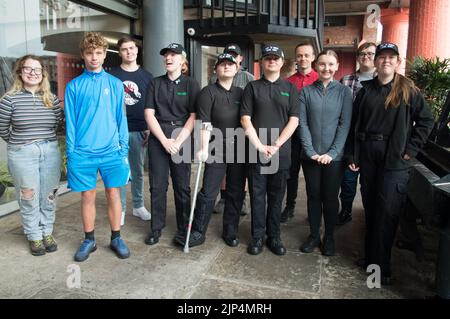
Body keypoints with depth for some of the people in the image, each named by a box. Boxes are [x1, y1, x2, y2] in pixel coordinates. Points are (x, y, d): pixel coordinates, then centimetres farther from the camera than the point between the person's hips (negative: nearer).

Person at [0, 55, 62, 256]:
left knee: (49, 196, 11)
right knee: (28, 198, 6)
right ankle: (34, 236, 23)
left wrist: (45, 140, 9)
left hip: (50, 152, 3)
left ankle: (47, 232, 28)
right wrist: (19, 143, 10)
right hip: (22, 155, -2)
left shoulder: (52, 99, 3)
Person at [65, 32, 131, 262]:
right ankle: (89, 240, 26)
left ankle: (116, 238, 23)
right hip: (83, 153, 0)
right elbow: (70, 122, 4)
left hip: (111, 150, 0)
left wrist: (124, 148, 0)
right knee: (88, 196, 10)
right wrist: (71, 152, -1)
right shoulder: (74, 86, 4)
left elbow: (121, 118, 5)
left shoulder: (115, 84, 5)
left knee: (113, 194, 7)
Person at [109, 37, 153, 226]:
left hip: (139, 131, 2)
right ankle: (120, 209, 14)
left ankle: (138, 206, 24)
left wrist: (150, 129, 4)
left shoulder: (146, 76, 9)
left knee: (138, 171, 11)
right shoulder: (112, 75, 2)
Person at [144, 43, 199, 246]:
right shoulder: (155, 83, 9)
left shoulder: (191, 84, 4)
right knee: (157, 186, 5)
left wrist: (178, 141, -12)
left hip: (181, 139, -2)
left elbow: (194, 116, -3)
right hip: (158, 139, 2)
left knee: (182, 187, 4)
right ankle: (156, 227, 20)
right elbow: (149, 114, 2)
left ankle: (183, 229, 17)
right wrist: (164, 140, -9)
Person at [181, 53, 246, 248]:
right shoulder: (208, 92, -2)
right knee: (208, 192, -3)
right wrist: (204, 149, -18)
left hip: (239, 149, 4)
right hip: (217, 149, -4)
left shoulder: (241, 93, 11)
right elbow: (205, 124, -11)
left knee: (236, 192, 9)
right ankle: (198, 232, 11)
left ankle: (230, 232, 23)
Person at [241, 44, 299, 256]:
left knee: (277, 197, 9)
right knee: (257, 196, 6)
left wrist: (276, 145, -9)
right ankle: (257, 236, 18)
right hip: (256, 151, 0)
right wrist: (260, 146, -10)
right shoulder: (252, 87, 7)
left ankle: (274, 236, 22)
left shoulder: (290, 88, 8)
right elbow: (245, 119, -1)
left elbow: (293, 120, 1)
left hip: (281, 152, 1)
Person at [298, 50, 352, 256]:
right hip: (310, 155, 1)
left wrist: (332, 153, -12)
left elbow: (345, 124, -4)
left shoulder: (344, 91, 1)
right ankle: (313, 235, 25)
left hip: (334, 156, -1)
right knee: (313, 196, 10)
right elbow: (302, 123, -2)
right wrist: (310, 151, -11)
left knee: (330, 197, 7)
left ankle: (329, 237, 25)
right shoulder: (306, 91, 3)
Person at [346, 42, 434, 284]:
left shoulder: (408, 90, 0)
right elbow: (354, 124, 8)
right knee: (370, 209, 12)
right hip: (367, 155, 3)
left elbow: (426, 120, 2)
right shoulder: (366, 90, 8)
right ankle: (370, 256, 27)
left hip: (394, 159, -3)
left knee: (387, 212, -1)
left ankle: (381, 265, 11)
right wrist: (352, 155, 3)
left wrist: (410, 149, -5)